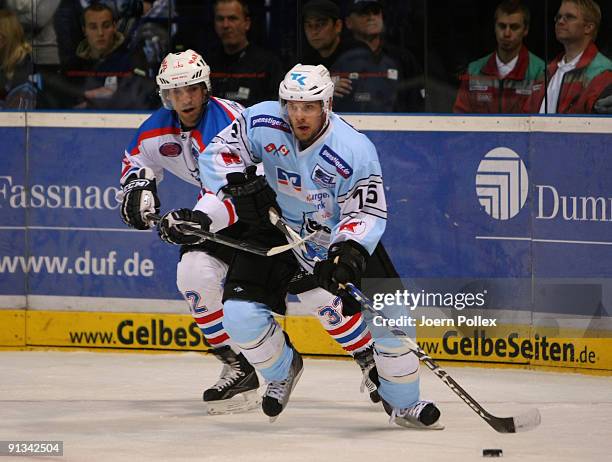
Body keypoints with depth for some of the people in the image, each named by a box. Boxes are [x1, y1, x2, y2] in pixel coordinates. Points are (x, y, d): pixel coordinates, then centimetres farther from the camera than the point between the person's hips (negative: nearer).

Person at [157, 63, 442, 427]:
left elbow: (367, 213, -24)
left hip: (343, 237, -2)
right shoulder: (262, 122, -20)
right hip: (277, 229, 2)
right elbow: (219, 154, -10)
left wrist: (348, 252, -41)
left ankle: (403, 404, 10)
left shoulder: (355, 151, -28)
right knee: (241, 315, -13)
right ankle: (283, 370, 19)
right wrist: (238, 183, -30)